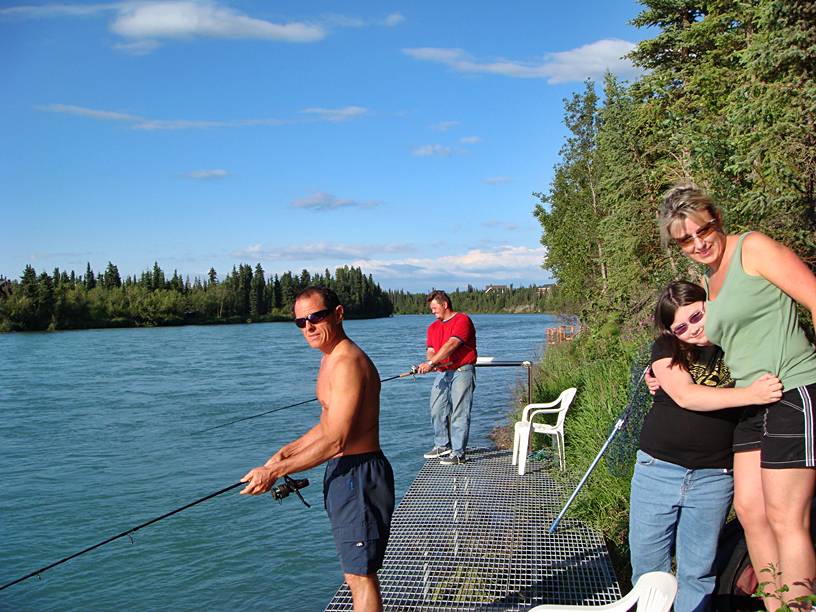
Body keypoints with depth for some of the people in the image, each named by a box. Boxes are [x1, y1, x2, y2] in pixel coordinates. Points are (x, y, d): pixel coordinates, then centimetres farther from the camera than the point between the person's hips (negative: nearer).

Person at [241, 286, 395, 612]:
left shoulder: (348, 363, -21)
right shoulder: (331, 359, 13)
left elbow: (336, 441, -25)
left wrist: (274, 471, -21)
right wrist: (286, 452, 8)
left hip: (358, 474, -10)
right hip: (342, 473, 10)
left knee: (359, 574, -1)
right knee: (358, 570, 22)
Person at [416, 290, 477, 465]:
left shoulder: (462, 320, -8)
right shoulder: (433, 327, 17)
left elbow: (451, 344, -20)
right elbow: (430, 350, 9)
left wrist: (431, 363, -25)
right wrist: (430, 361, -16)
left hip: (462, 372, -8)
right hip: (442, 373, 8)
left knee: (459, 413, -7)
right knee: (437, 410, 10)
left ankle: (458, 453, -4)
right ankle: (442, 445, 26)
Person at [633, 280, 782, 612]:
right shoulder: (667, 349, -3)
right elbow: (685, 396, -19)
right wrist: (751, 394, -29)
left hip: (713, 478, 0)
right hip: (658, 469, 0)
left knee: (697, 572, 9)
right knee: (647, 565, 10)